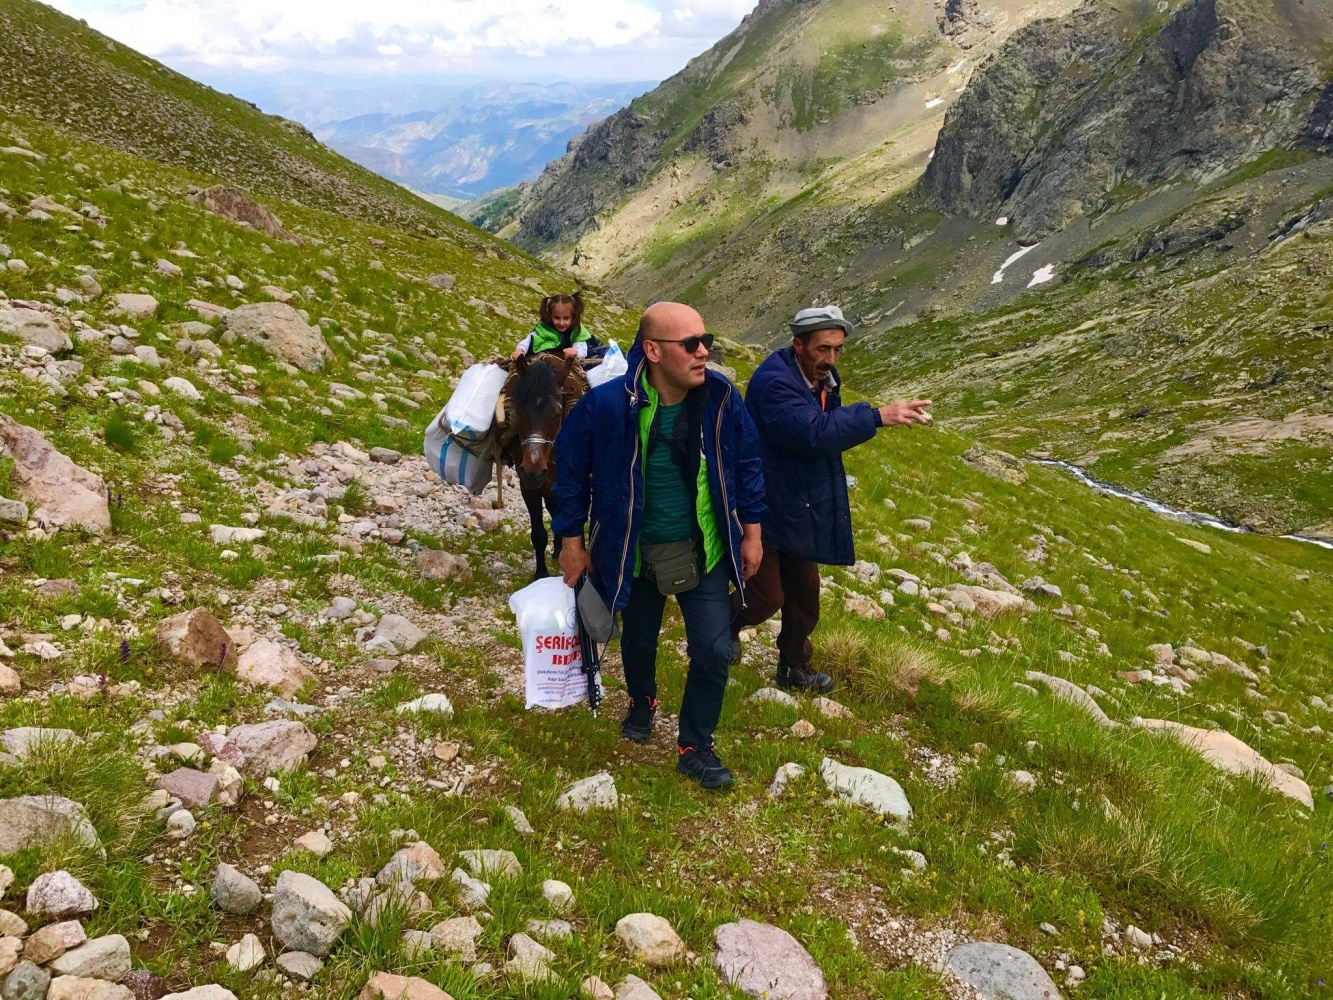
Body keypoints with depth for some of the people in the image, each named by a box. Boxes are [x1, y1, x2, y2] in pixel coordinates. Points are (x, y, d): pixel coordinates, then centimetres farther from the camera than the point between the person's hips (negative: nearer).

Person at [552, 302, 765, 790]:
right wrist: (572, 541, -3)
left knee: (714, 651, -1)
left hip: (704, 552, 1)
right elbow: (571, 469, -8)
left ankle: (695, 748, 23)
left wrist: (751, 534, 2)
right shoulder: (608, 404, -23)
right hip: (635, 555, -1)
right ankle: (642, 702, 55)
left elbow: (746, 464, -1)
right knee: (639, 640, 21)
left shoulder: (721, 398, -15)